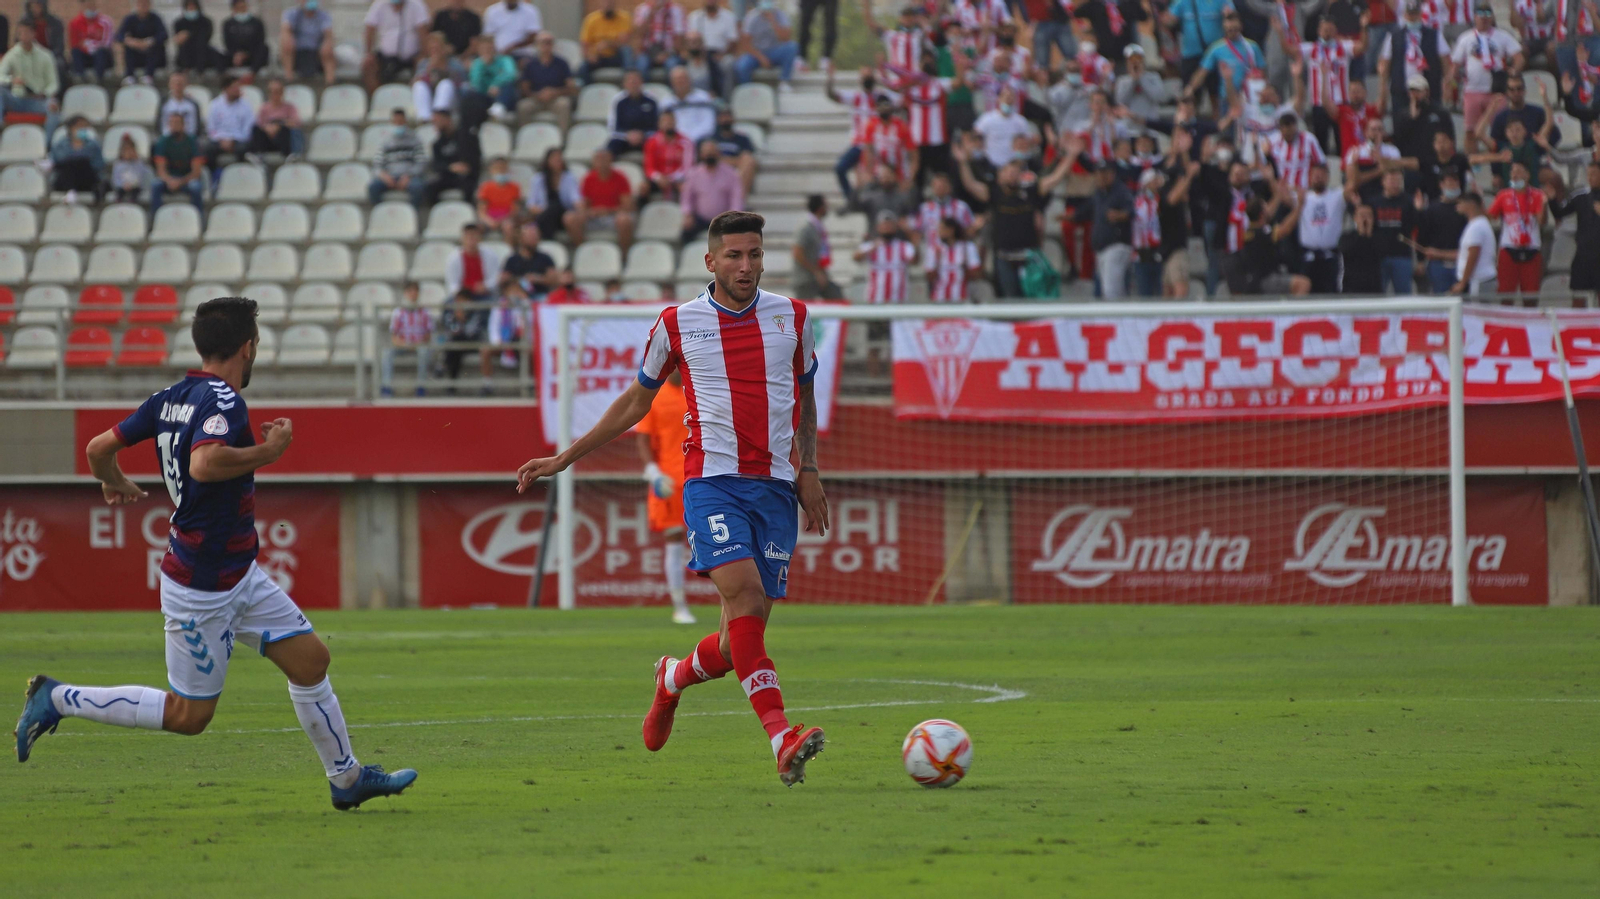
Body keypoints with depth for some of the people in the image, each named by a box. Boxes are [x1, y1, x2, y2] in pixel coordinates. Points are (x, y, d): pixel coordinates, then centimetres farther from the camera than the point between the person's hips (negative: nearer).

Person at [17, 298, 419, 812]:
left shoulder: (172, 398, 3)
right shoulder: (222, 401, -22)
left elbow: (99, 448, 7)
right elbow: (204, 464, -41)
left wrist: (115, 484, 29)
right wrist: (269, 450, -26)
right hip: (201, 589, -10)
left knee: (310, 659, 12)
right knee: (189, 715, 1)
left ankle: (347, 779, 21)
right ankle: (58, 700, 8)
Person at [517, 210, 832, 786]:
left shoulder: (791, 317, 10)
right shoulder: (678, 324, 4)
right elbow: (636, 402, 17)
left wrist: (808, 470, 10)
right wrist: (564, 459, 18)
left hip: (775, 486, 3)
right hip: (712, 481, -3)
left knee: (742, 640, -2)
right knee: (744, 591, -27)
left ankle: (675, 678, 32)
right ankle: (781, 738, -35)